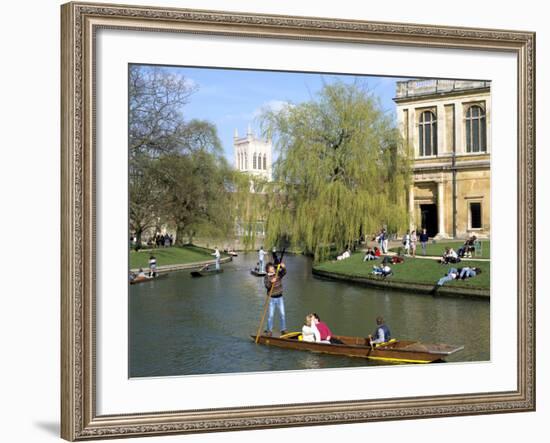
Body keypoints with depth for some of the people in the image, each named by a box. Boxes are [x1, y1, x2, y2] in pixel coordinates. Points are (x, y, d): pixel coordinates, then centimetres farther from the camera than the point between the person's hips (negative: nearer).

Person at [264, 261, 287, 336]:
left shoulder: (279, 274, 1)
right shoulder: (266, 277, -5)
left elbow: (284, 272, -18)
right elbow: (266, 286, -20)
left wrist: (283, 267, -39)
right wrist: (271, 282, -40)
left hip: (279, 297, 2)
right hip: (271, 298, -2)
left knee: (282, 314, 2)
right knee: (270, 315, -2)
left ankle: (283, 330, 11)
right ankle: (269, 331, 6)